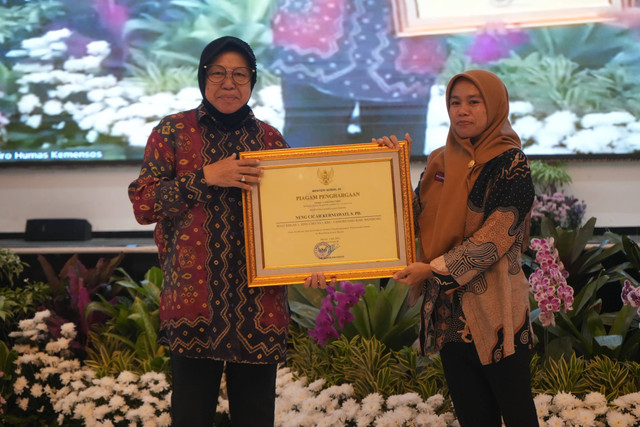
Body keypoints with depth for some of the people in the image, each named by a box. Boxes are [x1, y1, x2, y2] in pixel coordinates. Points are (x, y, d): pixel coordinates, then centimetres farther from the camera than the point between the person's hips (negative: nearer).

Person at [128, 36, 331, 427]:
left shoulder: (269, 138, 13)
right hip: (193, 295, -2)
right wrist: (206, 177, -11)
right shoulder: (173, 131, 6)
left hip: (259, 303, 2)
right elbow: (142, 204, -1)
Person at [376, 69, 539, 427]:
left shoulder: (511, 163, -7)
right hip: (448, 306, 5)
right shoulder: (440, 161, 10)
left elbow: (497, 234, -15)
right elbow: (418, 217, 12)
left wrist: (436, 268, -15)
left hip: (493, 305, -5)